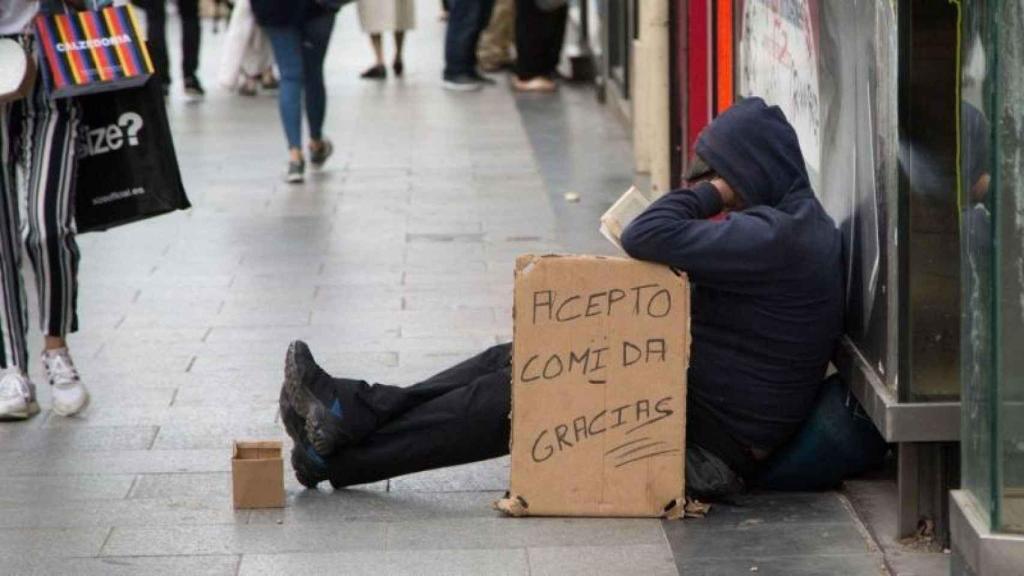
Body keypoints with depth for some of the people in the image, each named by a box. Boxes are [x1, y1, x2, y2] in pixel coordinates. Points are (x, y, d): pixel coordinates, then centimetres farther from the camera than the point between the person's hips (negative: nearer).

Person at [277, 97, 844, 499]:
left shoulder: (775, 236, -22)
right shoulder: (794, 222, 13)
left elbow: (647, 237, -30)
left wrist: (711, 192, -15)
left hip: (710, 439, -10)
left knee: (517, 393, -12)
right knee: (511, 363, 2)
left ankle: (339, 457, -7)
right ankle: (355, 414, -3)